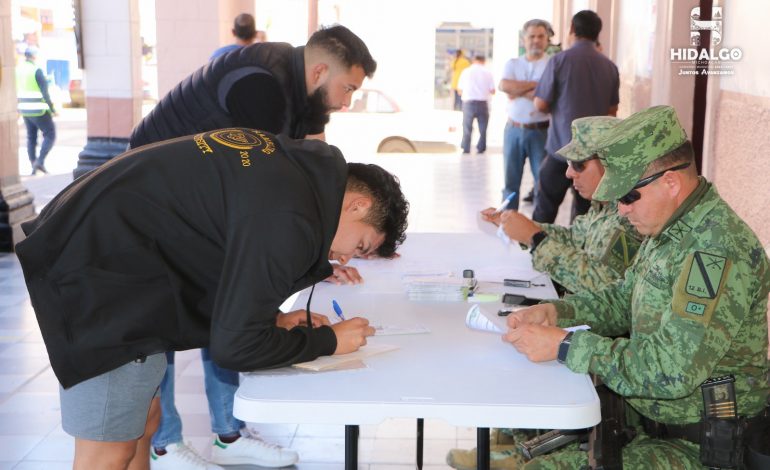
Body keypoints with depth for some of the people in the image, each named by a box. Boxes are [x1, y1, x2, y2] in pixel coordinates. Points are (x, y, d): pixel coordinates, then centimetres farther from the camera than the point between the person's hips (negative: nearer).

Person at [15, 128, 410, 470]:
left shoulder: (286, 159, 7)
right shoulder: (289, 218, -21)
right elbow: (236, 346, -16)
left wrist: (271, 318, 10)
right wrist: (328, 341, -4)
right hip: (99, 281, -10)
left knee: (144, 419, 18)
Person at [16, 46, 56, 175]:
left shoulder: (18, 69, 6)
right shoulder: (37, 70, -16)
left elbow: (16, 91, 12)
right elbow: (45, 92, -18)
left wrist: (18, 108, 21)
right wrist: (52, 109, -11)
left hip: (25, 110, 7)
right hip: (38, 110, -7)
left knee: (31, 137, 14)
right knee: (50, 135, 3)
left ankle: (34, 167, 14)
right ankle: (40, 161, -10)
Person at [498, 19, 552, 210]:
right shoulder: (512, 64, 11)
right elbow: (504, 85, -9)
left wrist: (518, 91, -10)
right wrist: (536, 84, -11)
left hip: (541, 131, -3)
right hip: (513, 130, 3)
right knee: (511, 179, 8)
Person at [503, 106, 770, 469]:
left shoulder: (716, 251, -24)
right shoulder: (671, 229, 6)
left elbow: (669, 373, -28)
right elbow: (625, 298, 18)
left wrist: (564, 346, -22)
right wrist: (556, 312, 1)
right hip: (645, 415, 9)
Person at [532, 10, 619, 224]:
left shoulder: (559, 60, -8)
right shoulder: (610, 66, 5)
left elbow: (540, 105, -5)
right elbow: (612, 111, 12)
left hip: (563, 146, -4)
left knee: (546, 206, 6)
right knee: (585, 209, 10)